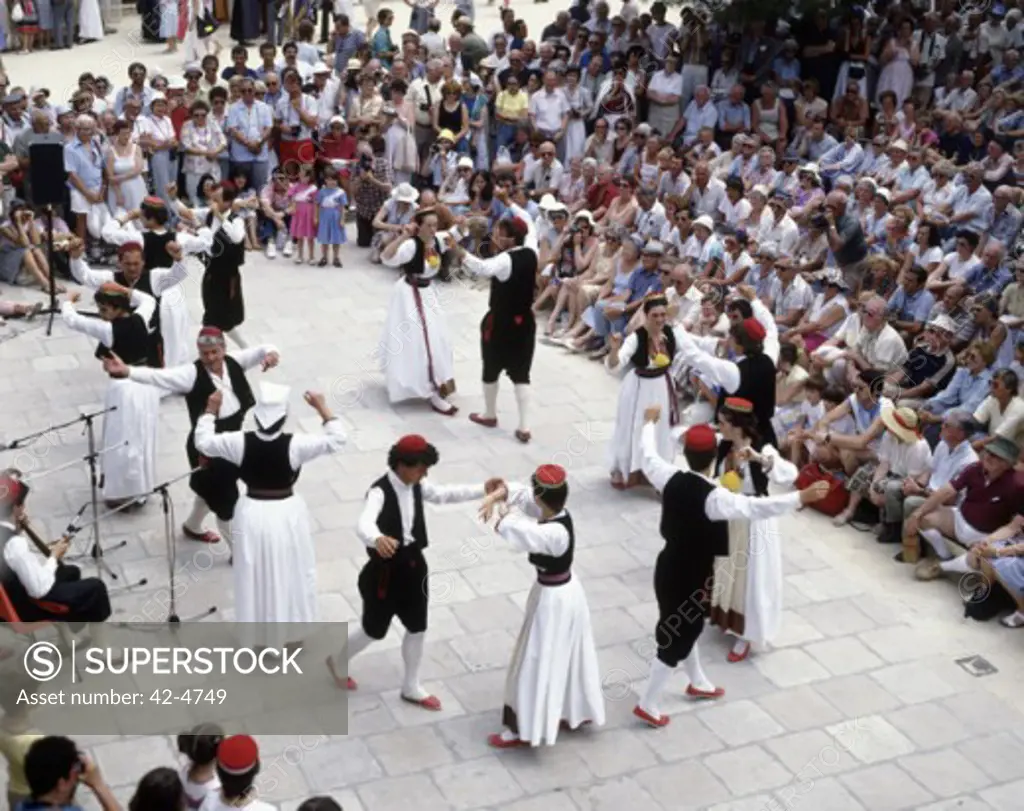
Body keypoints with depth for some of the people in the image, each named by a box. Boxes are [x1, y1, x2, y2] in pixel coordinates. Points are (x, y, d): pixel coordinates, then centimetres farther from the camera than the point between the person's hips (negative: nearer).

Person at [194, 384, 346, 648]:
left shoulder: (240, 442, -15)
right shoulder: (294, 445, -21)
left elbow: (203, 442, 0)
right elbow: (336, 439, -13)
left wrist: (210, 411, 10)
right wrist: (322, 408, -7)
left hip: (252, 513, 2)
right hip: (287, 514, -2)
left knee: (254, 575, 18)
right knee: (290, 575, 17)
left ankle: (255, 634, 31)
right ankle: (291, 634, 30)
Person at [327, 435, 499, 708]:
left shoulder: (416, 486, -3)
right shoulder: (380, 492, -28)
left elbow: (444, 494, 10)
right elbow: (364, 524, -45)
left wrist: (483, 490, 0)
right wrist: (378, 539, -69)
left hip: (413, 565, 7)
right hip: (385, 571, -7)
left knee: (418, 628, 16)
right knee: (374, 631, 13)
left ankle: (411, 687, 36)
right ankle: (337, 660, 44)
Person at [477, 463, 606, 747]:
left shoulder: (555, 533, -34)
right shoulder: (555, 513, -8)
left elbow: (514, 529, -40)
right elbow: (520, 491, 1)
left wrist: (503, 513, -18)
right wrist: (497, 496, -18)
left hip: (553, 600, -9)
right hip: (566, 592, 9)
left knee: (538, 665, 6)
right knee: (568, 657, 25)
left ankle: (523, 730, 21)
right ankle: (578, 712, 43)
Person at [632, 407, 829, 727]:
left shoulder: (671, 479, -10)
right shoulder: (713, 496, -30)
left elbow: (649, 457, 10)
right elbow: (755, 507, -40)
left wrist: (650, 423, 27)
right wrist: (801, 497, -43)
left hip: (669, 567, 8)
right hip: (689, 577, -8)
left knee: (684, 628, 27)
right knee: (676, 637, 8)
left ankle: (698, 683, 50)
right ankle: (647, 705, 19)